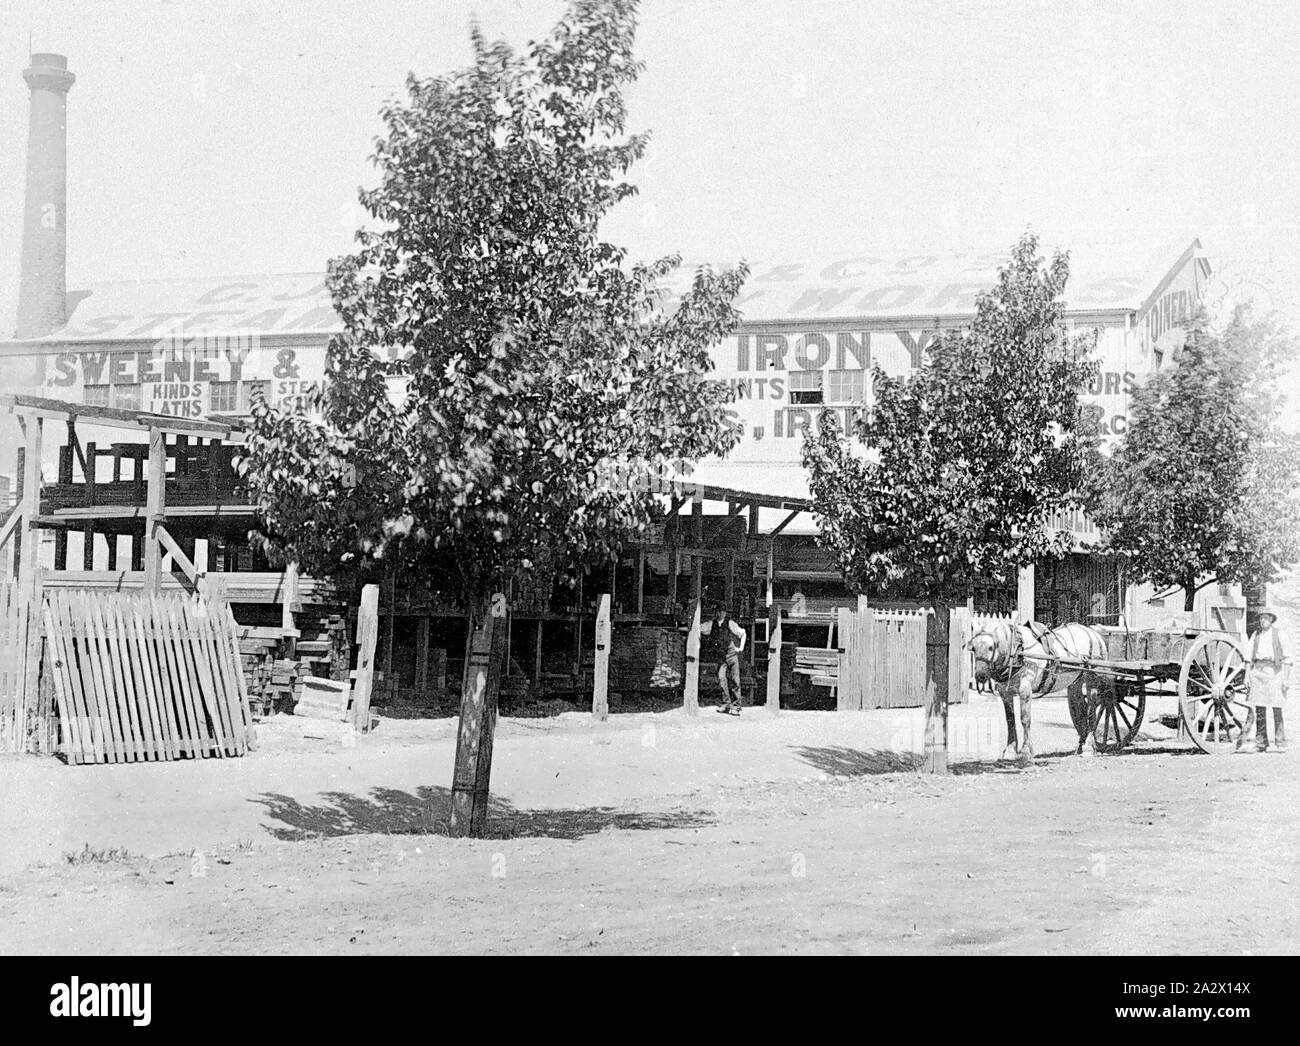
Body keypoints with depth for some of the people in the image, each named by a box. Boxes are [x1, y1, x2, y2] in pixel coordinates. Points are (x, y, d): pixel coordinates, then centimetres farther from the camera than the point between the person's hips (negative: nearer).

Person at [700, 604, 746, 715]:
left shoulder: (730, 624, -1)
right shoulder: (711, 624, 8)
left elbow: (742, 633, 8)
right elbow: (698, 629, 17)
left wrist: (740, 648, 4)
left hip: (732, 654, -3)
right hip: (721, 656, 3)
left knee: (734, 680, -7)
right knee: (721, 678, -10)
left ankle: (736, 705, -4)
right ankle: (726, 703, -1)